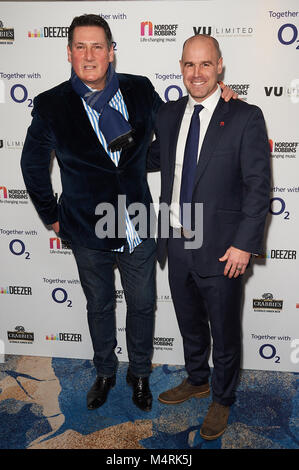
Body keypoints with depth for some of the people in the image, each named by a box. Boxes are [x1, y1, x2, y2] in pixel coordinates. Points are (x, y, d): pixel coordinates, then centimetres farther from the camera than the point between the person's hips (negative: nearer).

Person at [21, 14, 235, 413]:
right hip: (88, 232, -1)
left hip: (139, 229, 1)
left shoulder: (140, 91, -5)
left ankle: (140, 373, 41)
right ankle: (105, 373, 45)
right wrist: (52, 216, 6)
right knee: (99, 308, 19)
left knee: (142, 306, 15)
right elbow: (33, 164, 4)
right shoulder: (51, 105, -9)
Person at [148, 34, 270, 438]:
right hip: (177, 243, 5)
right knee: (189, 323, 23)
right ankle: (197, 380, 48)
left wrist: (244, 244, -17)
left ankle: (222, 399, 37)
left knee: (225, 333, 13)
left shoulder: (245, 117, -11)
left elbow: (258, 186, -12)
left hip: (220, 249, -5)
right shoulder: (168, 114, 5)